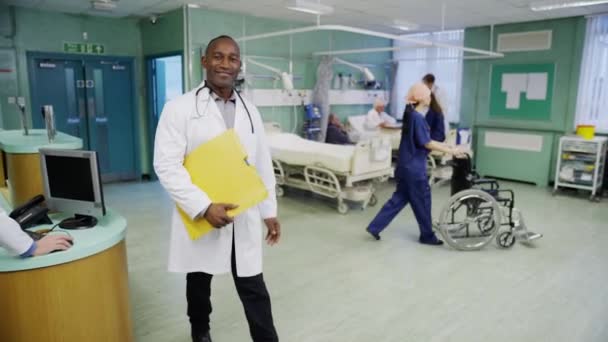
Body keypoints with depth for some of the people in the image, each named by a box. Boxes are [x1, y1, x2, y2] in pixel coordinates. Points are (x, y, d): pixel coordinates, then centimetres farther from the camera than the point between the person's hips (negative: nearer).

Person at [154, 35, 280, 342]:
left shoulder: (250, 111, 8)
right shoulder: (180, 108, -7)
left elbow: (262, 164, 11)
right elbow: (166, 165, -14)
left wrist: (269, 211, 11)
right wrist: (204, 207, -22)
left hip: (244, 218, 3)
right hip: (201, 218, -2)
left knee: (254, 289, 6)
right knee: (199, 283, 19)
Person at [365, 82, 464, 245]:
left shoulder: (410, 114, 11)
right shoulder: (417, 117, -18)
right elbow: (427, 143, -18)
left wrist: (445, 146, 14)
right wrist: (450, 150, -12)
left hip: (407, 165, 9)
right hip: (414, 167, -9)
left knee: (400, 198, 14)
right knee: (422, 201, 5)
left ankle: (375, 227, 15)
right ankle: (427, 236, 21)